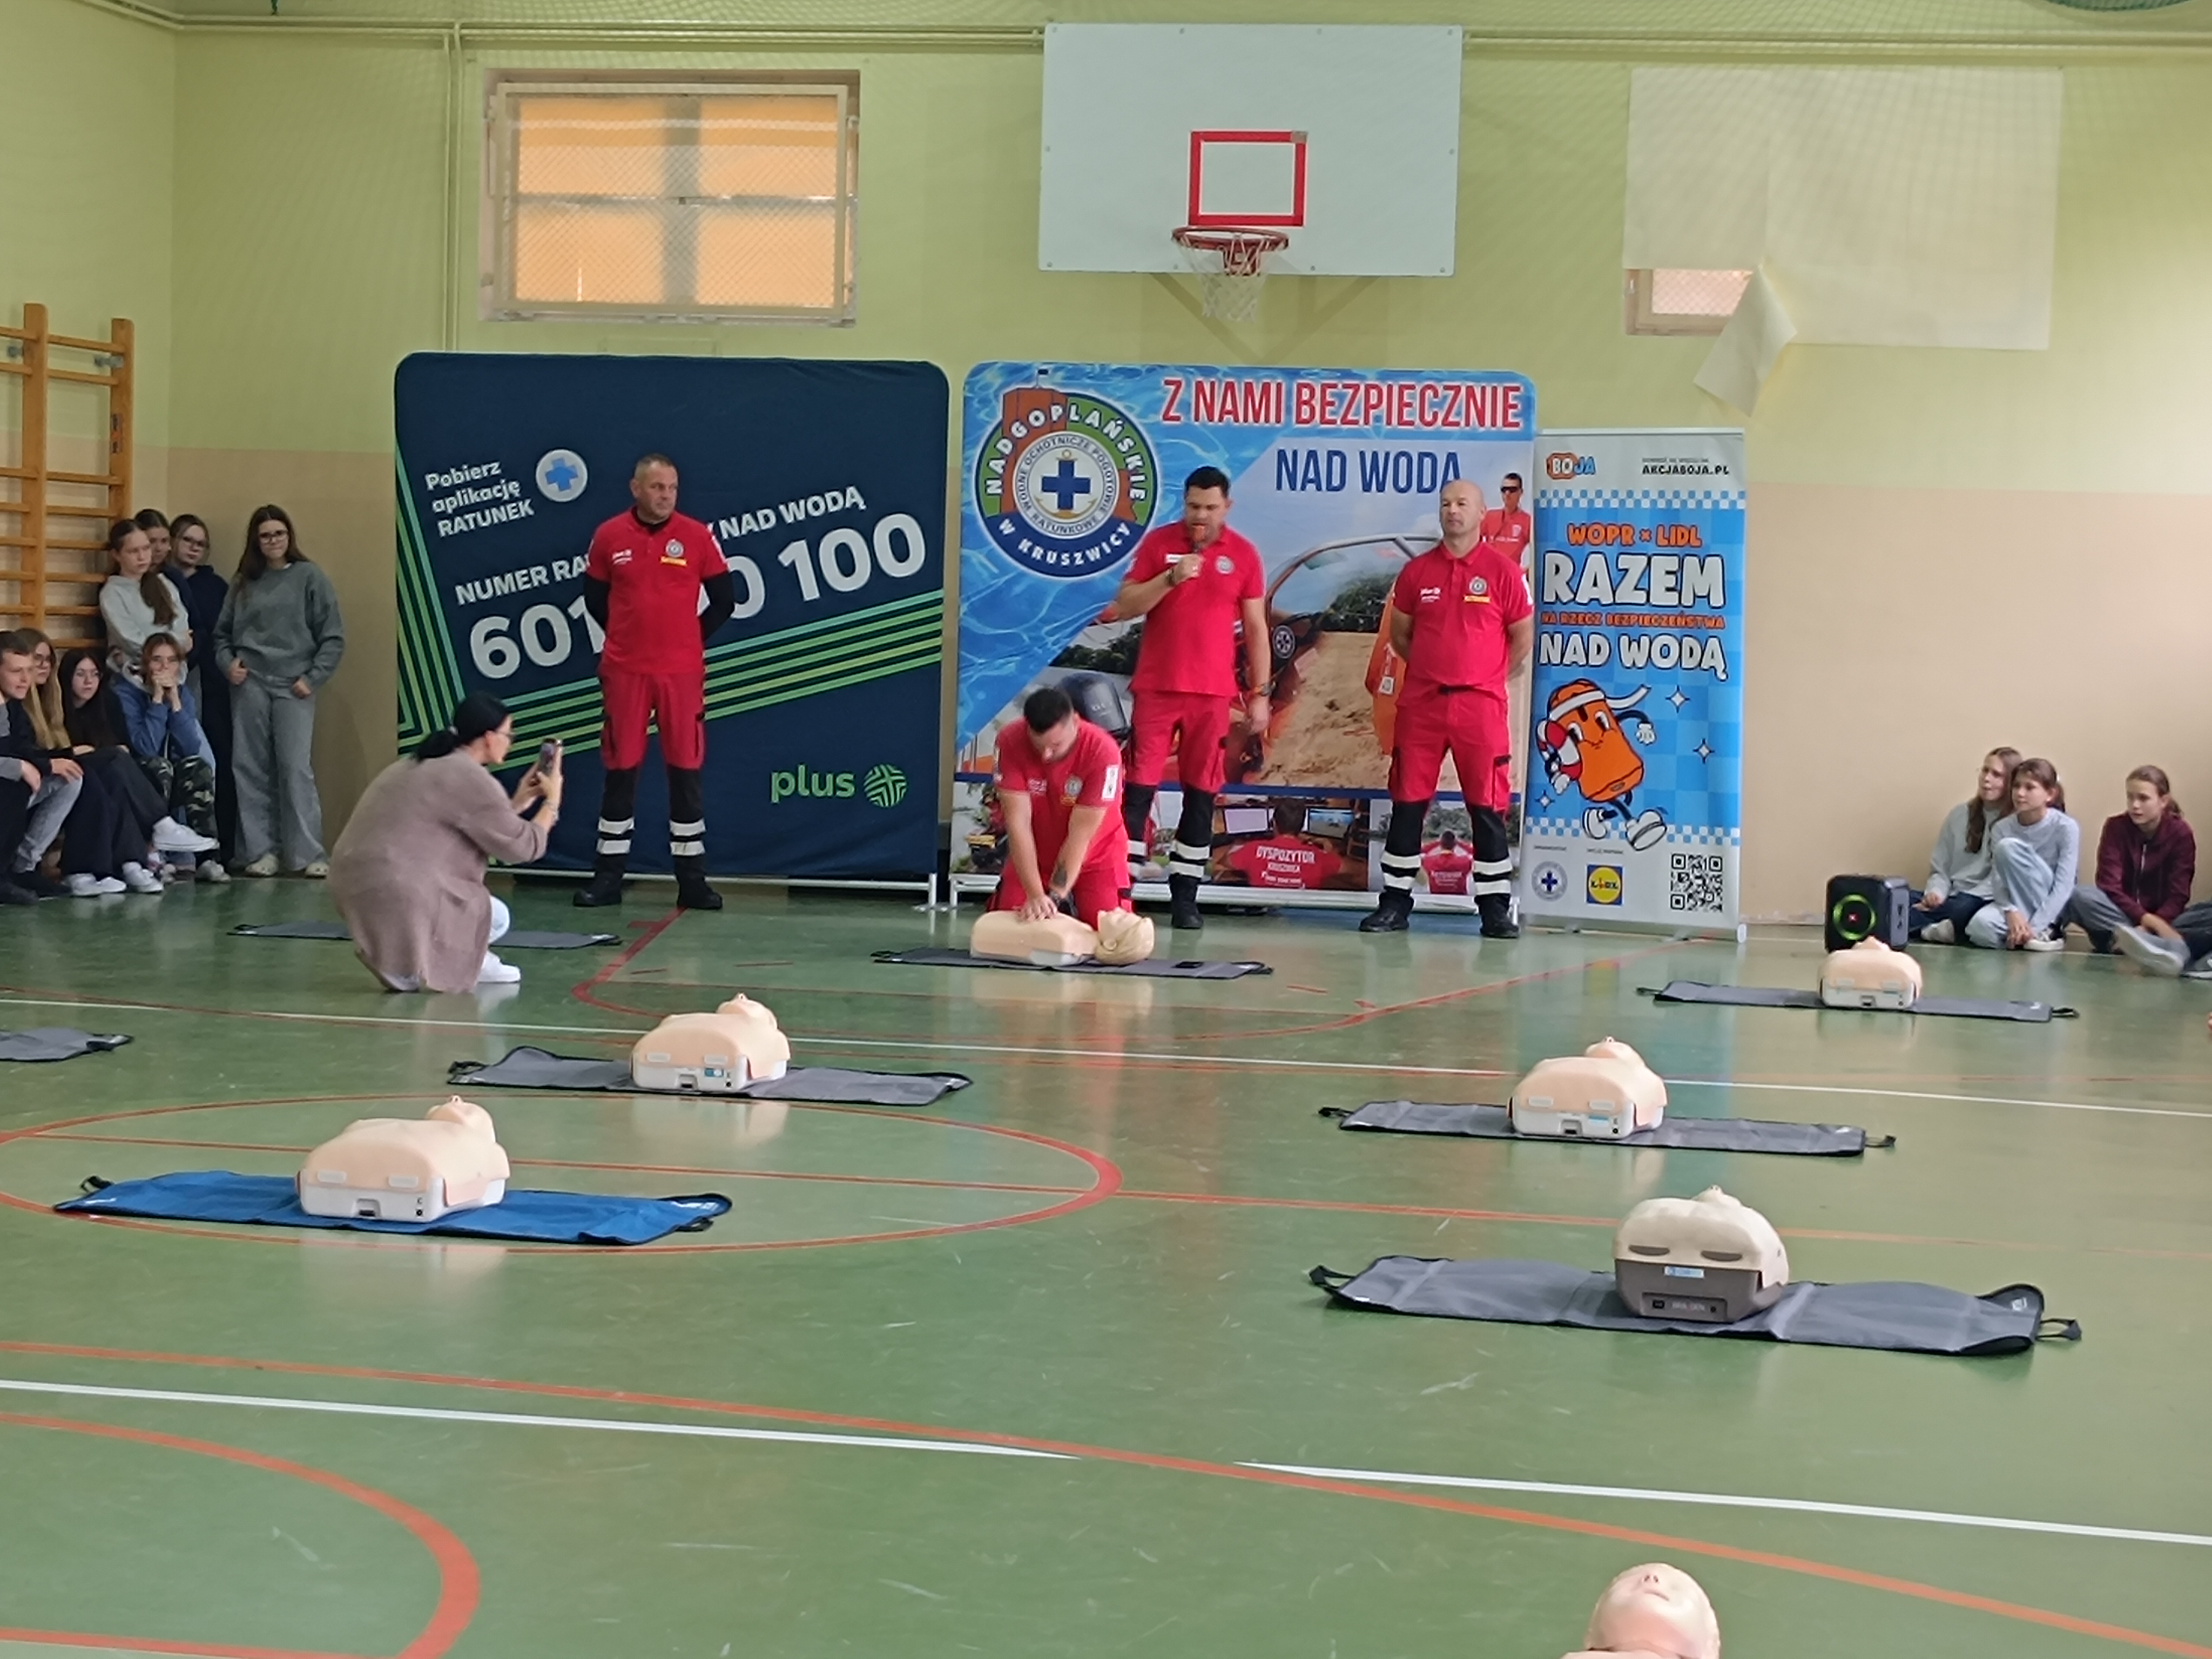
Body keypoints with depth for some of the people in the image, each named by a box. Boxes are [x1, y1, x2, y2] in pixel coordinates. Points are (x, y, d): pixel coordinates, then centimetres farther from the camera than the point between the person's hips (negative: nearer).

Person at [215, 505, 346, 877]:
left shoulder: (309, 578, 3)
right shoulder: (244, 583, 12)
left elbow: (333, 637, 1)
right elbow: (222, 633, 18)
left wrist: (313, 678, -7)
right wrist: (227, 663, 0)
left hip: (293, 688, -3)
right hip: (249, 685, 3)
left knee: (296, 769, -10)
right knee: (251, 771, 1)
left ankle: (308, 855, -7)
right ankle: (261, 852, 6)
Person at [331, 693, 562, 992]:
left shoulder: (424, 763, 18)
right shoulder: (470, 778, -11)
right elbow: (524, 847, -5)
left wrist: (519, 802, 28)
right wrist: (552, 800, 10)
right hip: (393, 893, -10)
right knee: (497, 918, 6)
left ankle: (467, 958, 18)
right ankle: (406, 963, -1)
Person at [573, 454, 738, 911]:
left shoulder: (698, 536, -2)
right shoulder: (609, 536, 0)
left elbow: (724, 600, 5)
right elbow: (595, 598, 12)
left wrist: (692, 639, 5)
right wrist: (627, 636, 10)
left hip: (682, 672, 0)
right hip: (624, 671, 0)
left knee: (687, 769, 2)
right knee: (620, 769, 5)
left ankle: (692, 879, 9)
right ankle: (608, 876, 13)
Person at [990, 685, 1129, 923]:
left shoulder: (1102, 752, -31)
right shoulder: (1011, 741, -26)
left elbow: (1080, 834, -28)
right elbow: (1018, 821, -26)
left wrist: (1054, 898, -31)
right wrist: (1035, 895, -32)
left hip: (1095, 857, -2)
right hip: (1032, 856, 2)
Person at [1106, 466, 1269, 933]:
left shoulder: (1243, 555, 3)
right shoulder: (1158, 543, 2)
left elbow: (1255, 628, 7)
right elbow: (1124, 606, -2)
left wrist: (1259, 693, 2)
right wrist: (1170, 578, -16)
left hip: (1212, 693, 1)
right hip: (1156, 687, -1)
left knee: (1201, 793, 3)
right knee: (1139, 787, -3)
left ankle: (1185, 896, 8)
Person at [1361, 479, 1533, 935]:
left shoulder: (1504, 572, -1)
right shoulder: (1417, 571, 7)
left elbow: (1523, 637, 5)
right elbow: (1399, 633, 17)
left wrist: (1489, 678, 5)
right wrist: (1431, 668, 10)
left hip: (1480, 705, -2)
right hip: (1420, 703, 3)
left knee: (1488, 807, 0)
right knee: (1407, 802, 5)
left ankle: (1496, 909, 6)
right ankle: (1394, 903, 12)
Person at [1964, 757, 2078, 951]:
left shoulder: (2066, 828, -13)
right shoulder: (2002, 829, -2)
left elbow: (2064, 886, -18)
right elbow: (1998, 882, -9)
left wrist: (2034, 927, -29)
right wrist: (2011, 912, -31)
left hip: (2051, 908, -2)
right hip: (2018, 904, 2)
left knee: (2009, 847, -25)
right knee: (1981, 928, -36)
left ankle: (2045, 930, -21)